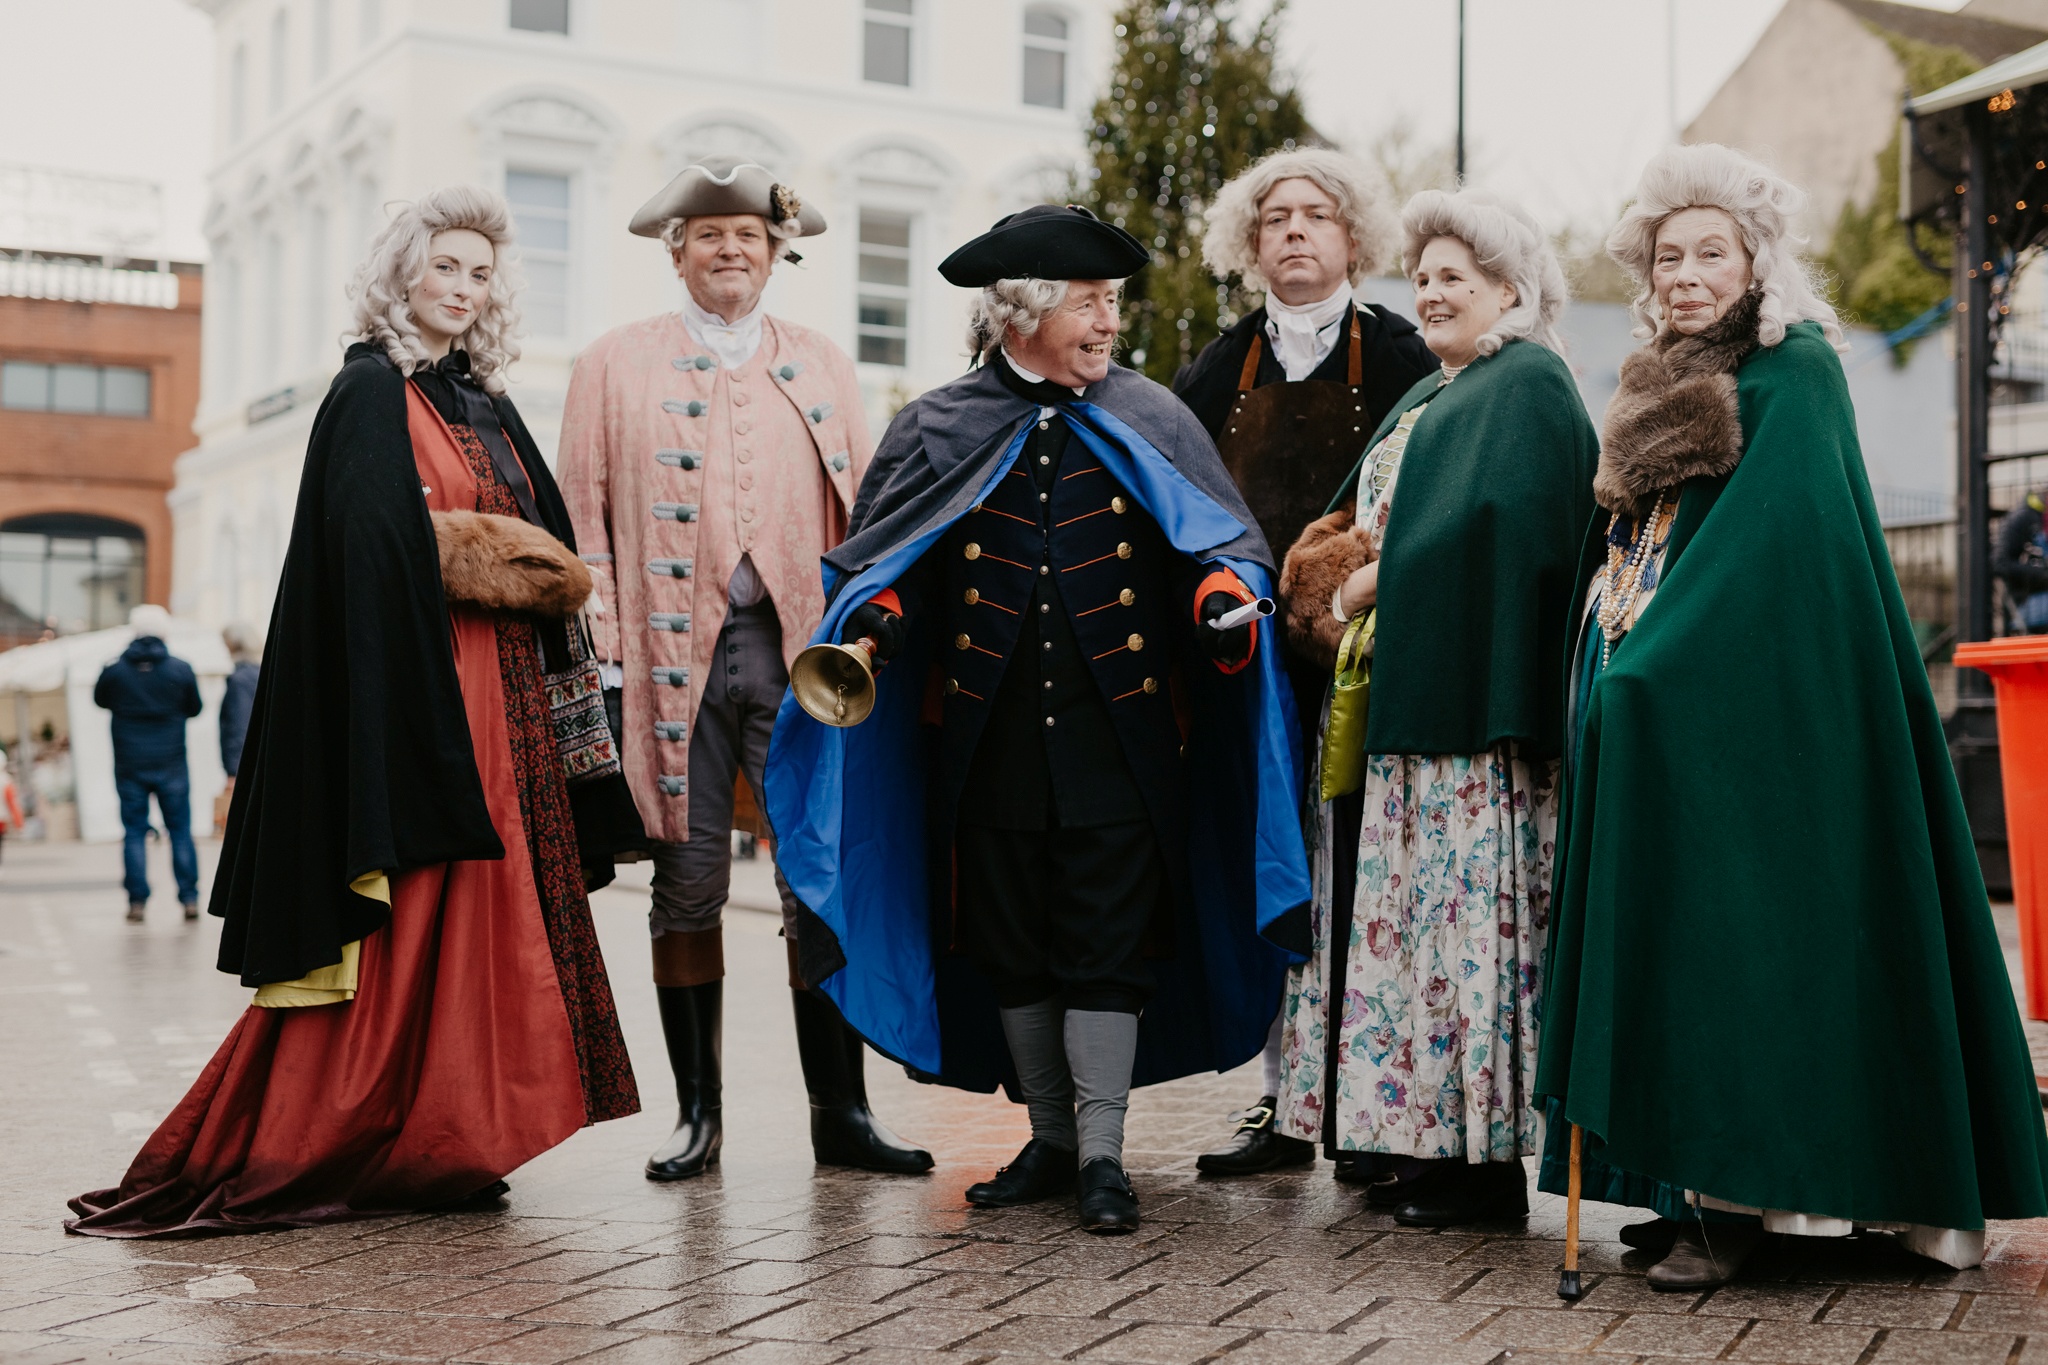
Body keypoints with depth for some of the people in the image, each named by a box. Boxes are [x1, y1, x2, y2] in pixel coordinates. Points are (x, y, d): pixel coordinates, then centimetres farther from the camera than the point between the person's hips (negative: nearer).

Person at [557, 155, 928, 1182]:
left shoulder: (820, 365, 15)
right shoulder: (614, 364, 11)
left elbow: (866, 510, 11)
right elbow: (583, 515, 6)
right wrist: (603, 651, -4)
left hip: (798, 646, 1)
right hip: (674, 650, -1)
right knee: (688, 886, 3)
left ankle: (839, 1111, 4)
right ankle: (697, 1114, 12)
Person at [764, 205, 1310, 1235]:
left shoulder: (1149, 422, 6)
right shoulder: (937, 431, 6)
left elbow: (1223, 540, 3)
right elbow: (880, 560, 8)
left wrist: (1225, 592, -19)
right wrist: (874, 620, -13)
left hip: (1120, 734, -1)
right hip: (991, 740, 2)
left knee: (1108, 950, -3)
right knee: (1012, 950, 9)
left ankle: (1102, 1155, 5)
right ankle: (1051, 1141, 22)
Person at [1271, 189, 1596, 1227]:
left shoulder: (1526, 387, -5)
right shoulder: (1430, 398, 24)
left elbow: (1487, 524, -20)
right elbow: (1368, 524, 22)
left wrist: (1371, 581, -11)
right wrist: (1341, 575, 1)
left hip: (1467, 701, -9)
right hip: (1393, 698, 9)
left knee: (1463, 910, -8)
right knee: (1407, 906, 8)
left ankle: (1480, 1153, -3)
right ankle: (1412, 1136, 13)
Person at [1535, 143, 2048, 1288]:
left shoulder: (1795, 372, -5)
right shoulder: (1667, 383, 19)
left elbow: (1775, 537, -16)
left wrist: (1655, 658, -19)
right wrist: (1615, 668, 7)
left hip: (1747, 699, -8)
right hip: (1651, 707, 8)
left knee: (1730, 926, -9)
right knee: (1668, 932, 6)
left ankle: (1741, 1198, -5)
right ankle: (1700, 1185, 12)